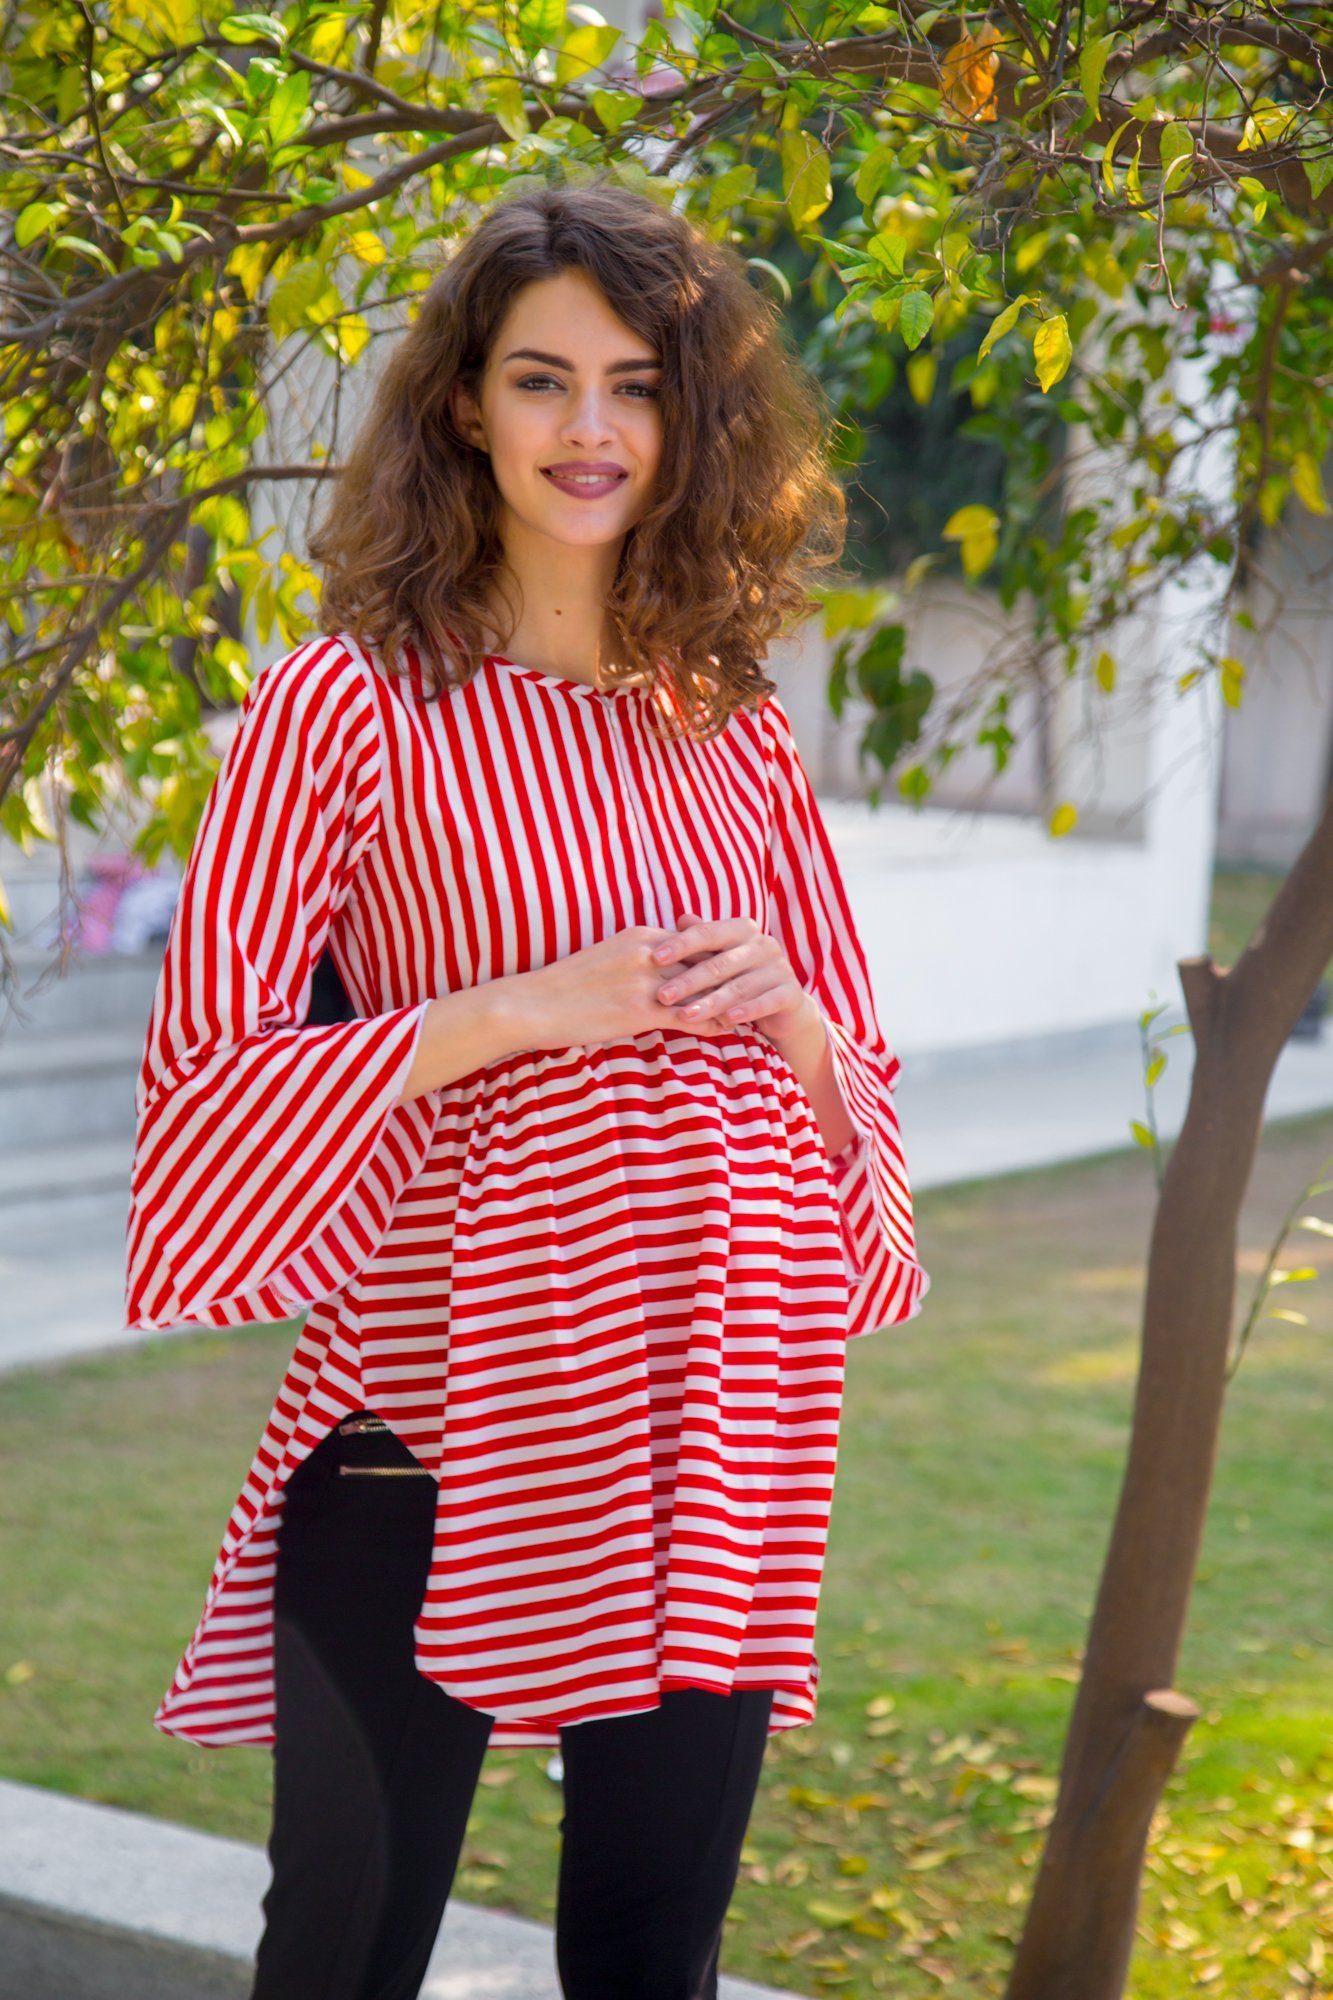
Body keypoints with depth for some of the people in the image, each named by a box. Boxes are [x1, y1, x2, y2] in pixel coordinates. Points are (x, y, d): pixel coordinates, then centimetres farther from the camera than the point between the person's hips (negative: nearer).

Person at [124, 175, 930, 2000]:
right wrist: (521, 1008, -16)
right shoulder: (352, 702, -4)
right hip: (433, 1432, -4)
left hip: (705, 1427, 4)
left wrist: (786, 1016, -6)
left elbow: (858, 1091, 16)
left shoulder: (737, 730, 10)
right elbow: (205, 1074, -8)